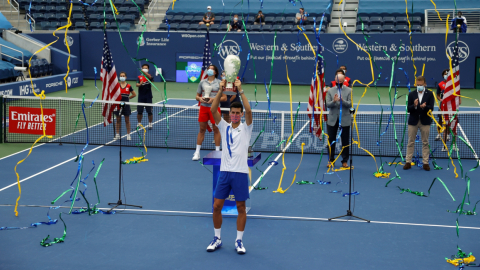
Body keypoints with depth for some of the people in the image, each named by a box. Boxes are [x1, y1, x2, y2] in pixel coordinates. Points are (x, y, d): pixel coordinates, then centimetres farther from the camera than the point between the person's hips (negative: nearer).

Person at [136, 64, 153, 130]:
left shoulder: (149, 76, 0)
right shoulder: (139, 77, 6)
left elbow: (150, 77, -26)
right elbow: (137, 85, -8)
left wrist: (144, 72, -44)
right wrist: (140, 84, -32)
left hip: (148, 97, -2)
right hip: (141, 97, 2)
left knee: (149, 112, 0)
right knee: (139, 112, 4)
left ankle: (150, 124, 14)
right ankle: (139, 124, 19)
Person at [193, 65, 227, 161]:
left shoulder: (219, 83, 0)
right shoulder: (202, 82, 9)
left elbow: (224, 98, -1)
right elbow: (197, 96, 14)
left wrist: (213, 99, -15)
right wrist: (200, 98, -9)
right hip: (203, 107, 2)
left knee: (216, 129, 2)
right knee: (202, 129, 5)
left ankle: (217, 152, 11)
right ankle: (197, 153, 9)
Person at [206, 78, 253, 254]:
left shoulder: (245, 128, 1)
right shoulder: (224, 127, 7)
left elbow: (248, 110, -17)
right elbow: (213, 109, -6)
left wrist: (240, 90, -21)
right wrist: (221, 90, -16)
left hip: (240, 173, -2)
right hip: (225, 172, 2)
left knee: (241, 207, 4)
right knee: (217, 206, 2)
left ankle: (239, 241, 15)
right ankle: (217, 239, 18)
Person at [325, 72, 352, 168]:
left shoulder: (349, 91, 2)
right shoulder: (330, 91, 7)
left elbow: (350, 104, -8)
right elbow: (328, 105, -3)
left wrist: (342, 100, -26)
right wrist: (334, 101, -24)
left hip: (345, 120, -1)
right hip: (332, 120, 1)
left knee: (345, 141, 2)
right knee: (331, 140, 6)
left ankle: (344, 161, 11)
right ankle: (331, 160, 16)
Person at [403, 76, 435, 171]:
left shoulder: (429, 94, 1)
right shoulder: (411, 94, 3)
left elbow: (431, 108, -8)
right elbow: (408, 109, -2)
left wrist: (424, 107, -28)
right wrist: (414, 106, -22)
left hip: (425, 121, -1)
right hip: (413, 121, 1)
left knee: (425, 142, 4)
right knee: (411, 142, 5)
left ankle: (425, 163, 10)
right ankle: (408, 162, 11)